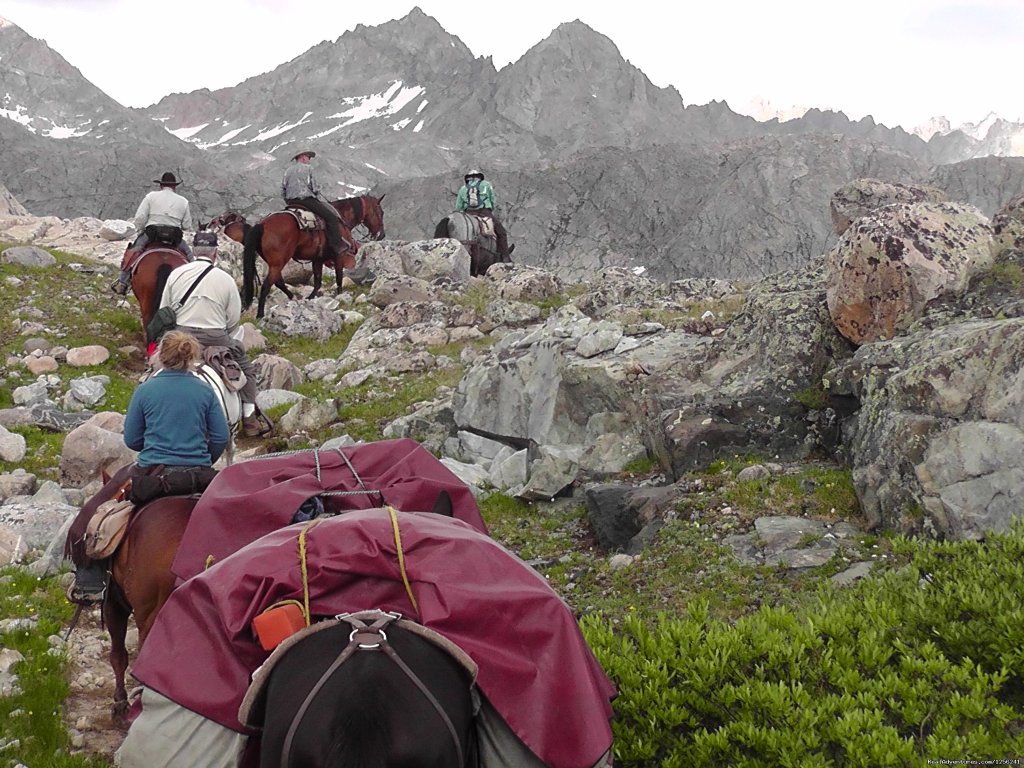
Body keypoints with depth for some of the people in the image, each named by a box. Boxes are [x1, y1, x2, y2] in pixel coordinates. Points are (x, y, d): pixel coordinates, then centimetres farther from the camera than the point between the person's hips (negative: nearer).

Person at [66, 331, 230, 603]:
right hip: (198, 475, 1)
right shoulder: (205, 390, 2)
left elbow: (131, 440, 4)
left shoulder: (146, 390, -1)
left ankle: (90, 583, 8)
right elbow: (221, 438, 1)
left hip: (153, 472, -1)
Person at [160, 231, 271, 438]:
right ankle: (250, 419, 17)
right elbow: (234, 320, 0)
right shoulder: (226, 279, -2)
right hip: (216, 340, -2)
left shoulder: (175, 274, 3)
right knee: (245, 369, 18)